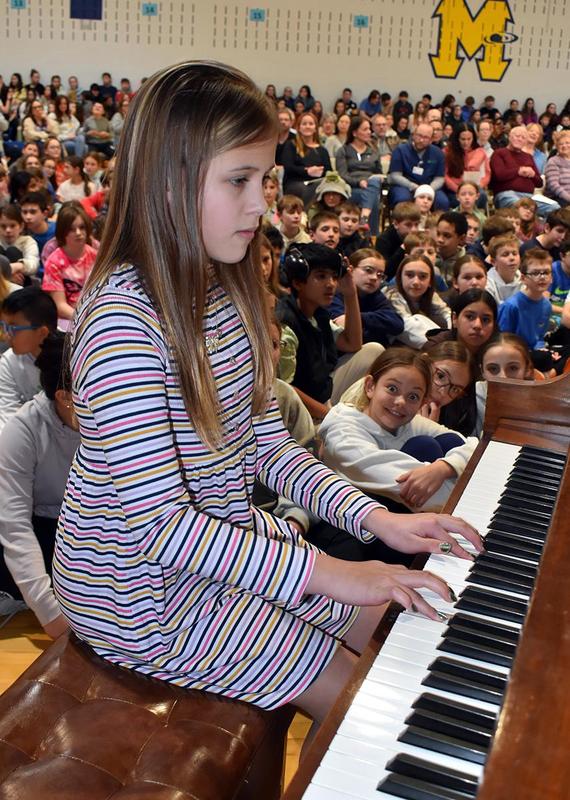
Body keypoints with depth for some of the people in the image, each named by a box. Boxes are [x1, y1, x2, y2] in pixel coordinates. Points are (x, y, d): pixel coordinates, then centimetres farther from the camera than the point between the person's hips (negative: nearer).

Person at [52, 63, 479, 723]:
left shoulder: (225, 292, 1)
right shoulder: (123, 322, -28)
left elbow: (268, 445, 3)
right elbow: (159, 526, -29)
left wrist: (375, 518, -8)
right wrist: (324, 574, -29)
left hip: (229, 536, 9)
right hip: (140, 589, -8)